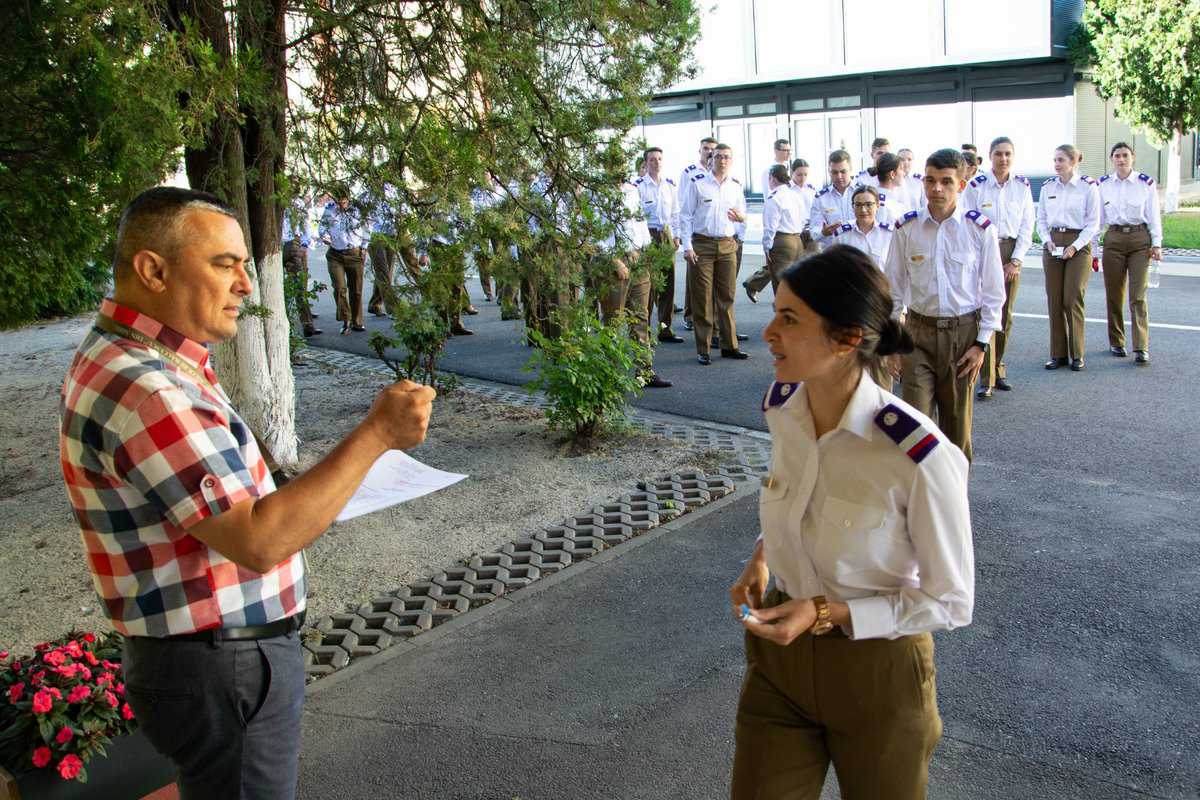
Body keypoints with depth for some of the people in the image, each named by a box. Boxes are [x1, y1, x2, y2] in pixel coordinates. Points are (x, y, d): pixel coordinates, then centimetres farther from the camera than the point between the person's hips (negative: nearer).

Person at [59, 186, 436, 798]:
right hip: (225, 677, -10)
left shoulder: (124, 359, 9)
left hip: (226, 654, 10)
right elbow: (257, 542, -31)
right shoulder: (141, 389, -27)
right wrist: (376, 434, -28)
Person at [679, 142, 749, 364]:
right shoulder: (697, 182, -4)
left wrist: (741, 217, -6)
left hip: (728, 245, 4)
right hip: (702, 244, -4)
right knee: (702, 298, -1)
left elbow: (743, 215, 19)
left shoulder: (736, 186, 11)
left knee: (727, 296, 8)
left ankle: (729, 345, 16)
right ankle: (703, 350, 6)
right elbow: (685, 215, -3)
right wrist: (687, 246, -10)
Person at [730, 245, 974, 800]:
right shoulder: (781, 404, -10)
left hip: (876, 668, -4)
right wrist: (762, 556, -6)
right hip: (780, 655, 5)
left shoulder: (920, 457, -29)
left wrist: (826, 613, -24)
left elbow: (951, 601, -17)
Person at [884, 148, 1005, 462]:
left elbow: (993, 292, 1)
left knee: (957, 425, 12)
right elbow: (893, 289, 6)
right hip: (918, 333, 0)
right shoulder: (907, 229, -2)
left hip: (963, 334, 0)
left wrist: (982, 344, -4)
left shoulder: (980, 229, -5)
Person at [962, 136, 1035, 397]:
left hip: (1011, 253, 3)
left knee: (1005, 315, 8)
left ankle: (998, 370, 21)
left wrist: (1016, 261, -2)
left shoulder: (1022, 186, 5)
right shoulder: (976, 185, -4)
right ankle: (986, 379, -9)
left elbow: (1027, 227, 6)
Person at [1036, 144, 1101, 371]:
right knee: (1054, 300, 2)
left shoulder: (1088, 187, -3)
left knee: (1073, 300, -6)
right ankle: (1058, 354, 9)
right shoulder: (1047, 187, 8)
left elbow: (1093, 223, -4)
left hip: (1079, 244, -4)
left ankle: (1077, 355, 5)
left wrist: (1075, 246, -13)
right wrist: (1048, 241, -4)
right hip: (1052, 244, 4)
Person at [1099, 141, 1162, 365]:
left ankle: (1141, 348, -10)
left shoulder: (1145, 183, 2)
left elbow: (1154, 215, 3)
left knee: (1138, 296, -8)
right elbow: (1098, 218, 8)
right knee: (1114, 295, 7)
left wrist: (1157, 243, -2)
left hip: (1140, 239, -2)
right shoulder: (1103, 185, 6)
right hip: (1114, 239, 2)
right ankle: (1116, 342, 20)